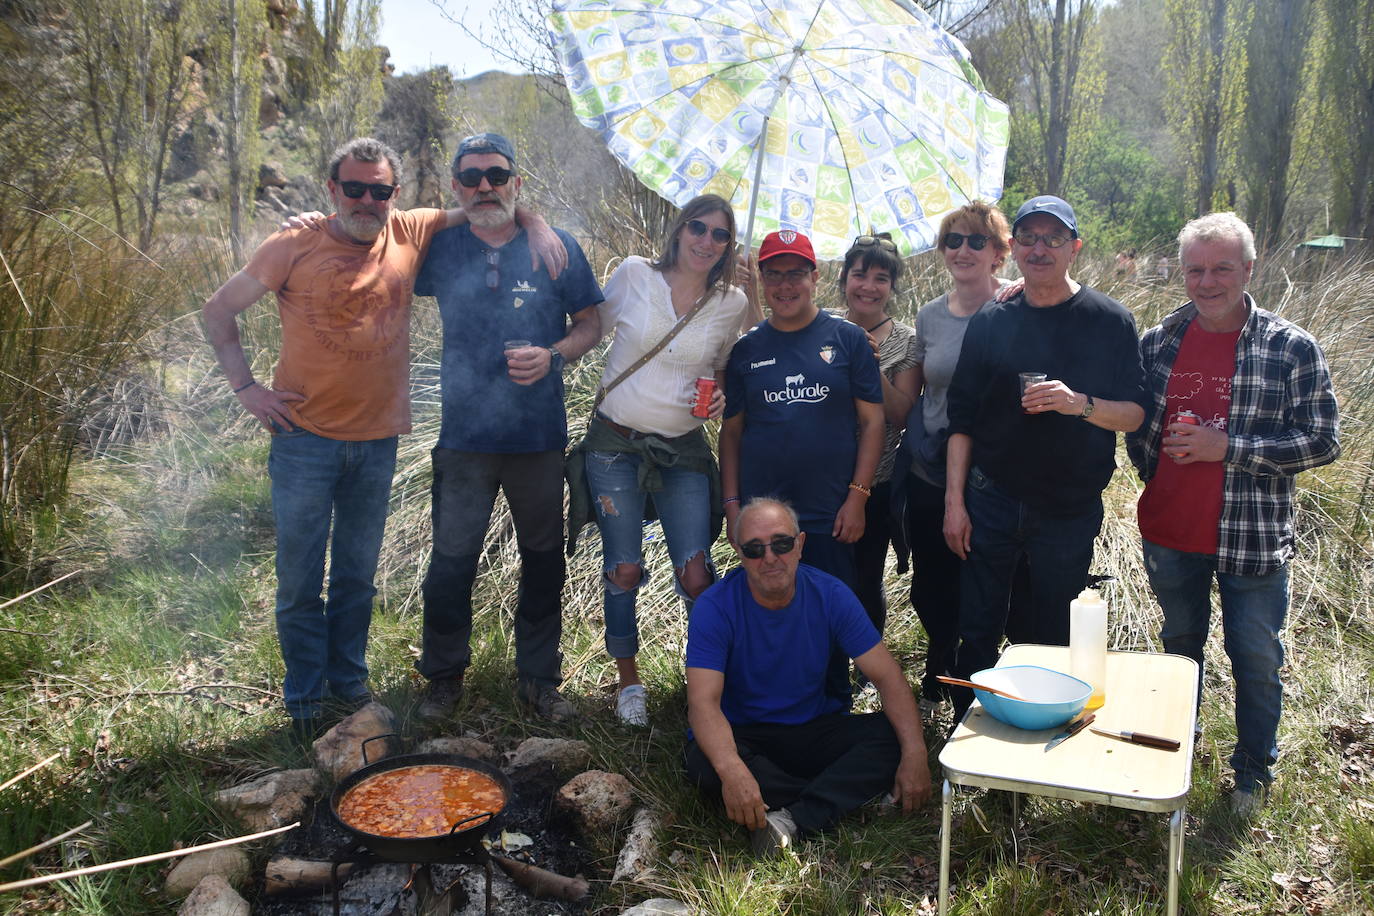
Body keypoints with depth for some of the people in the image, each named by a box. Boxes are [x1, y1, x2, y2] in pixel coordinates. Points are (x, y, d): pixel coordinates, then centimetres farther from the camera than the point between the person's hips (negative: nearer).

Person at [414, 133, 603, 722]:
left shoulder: (555, 247, 0)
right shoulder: (440, 248, 2)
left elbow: (590, 324, 5)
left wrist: (553, 354, -13)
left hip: (539, 435, 0)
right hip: (464, 435, 0)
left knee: (543, 561, 10)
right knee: (451, 561, 4)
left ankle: (538, 678, 26)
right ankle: (444, 677, 24)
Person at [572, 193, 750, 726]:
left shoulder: (732, 303, 1)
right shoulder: (634, 275, -5)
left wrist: (720, 396, -4)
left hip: (683, 451, 1)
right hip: (616, 444, -1)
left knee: (695, 576, -6)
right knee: (624, 571, 2)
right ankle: (629, 681, 23)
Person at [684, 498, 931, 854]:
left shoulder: (830, 595, -8)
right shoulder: (715, 607, -17)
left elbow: (887, 676, -9)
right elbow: (703, 702, -27)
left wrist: (915, 752, -25)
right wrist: (732, 771, -46)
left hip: (815, 730, 3)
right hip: (742, 735, -2)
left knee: (892, 735, -22)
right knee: (704, 763, -35)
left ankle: (793, 820, -32)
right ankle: (846, 794, -24)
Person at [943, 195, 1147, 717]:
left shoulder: (1109, 321, -2)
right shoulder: (990, 322, 4)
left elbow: (1135, 414, -3)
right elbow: (962, 419, 5)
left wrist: (1080, 404, -24)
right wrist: (954, 502, 0)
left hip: (1070, 511, -1)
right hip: (991, 502, 1)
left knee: (1058, 640, 10)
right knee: (978, 634, 8)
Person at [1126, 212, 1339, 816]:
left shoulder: (1292, 348, -9)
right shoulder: (1157, 342, 0)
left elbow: (1323, 441, -11)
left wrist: (1229, 447, -20)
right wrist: (1155, 467, -1)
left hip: (1253, 540, -3)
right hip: (1169, 536, 3)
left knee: (1256, 663, 11)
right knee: (1180, 648, 21)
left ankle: (1254, 770, 33)